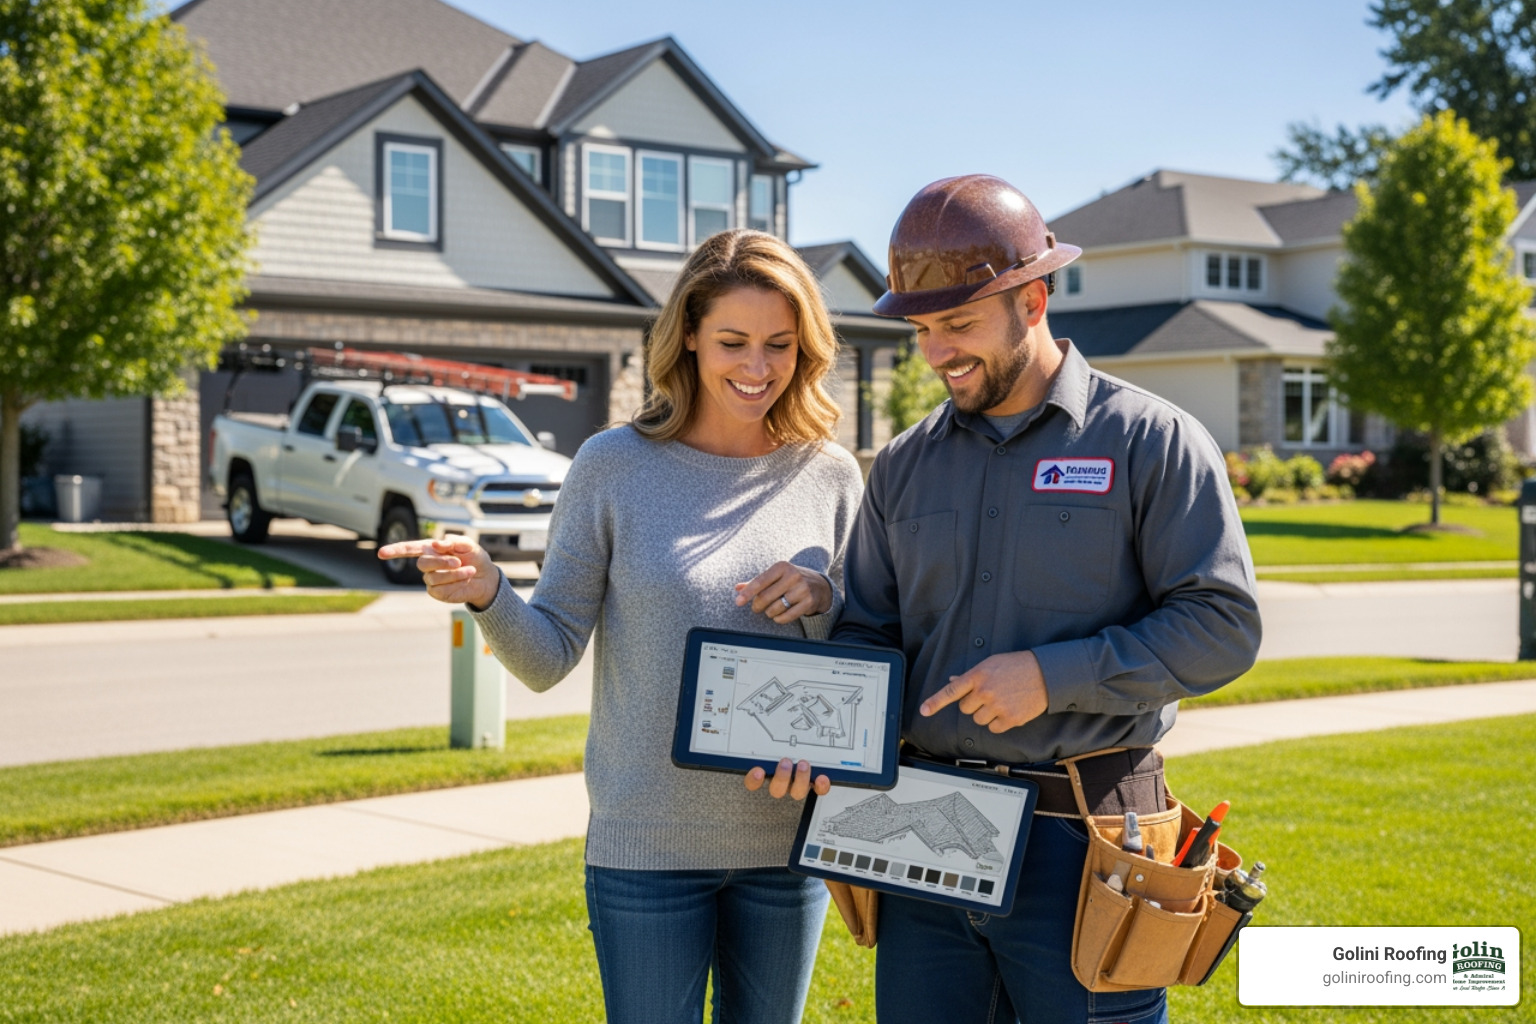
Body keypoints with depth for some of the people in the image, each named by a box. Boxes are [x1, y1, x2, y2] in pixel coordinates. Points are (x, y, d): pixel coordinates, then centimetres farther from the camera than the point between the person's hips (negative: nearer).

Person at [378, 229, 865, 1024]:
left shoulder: (830, 477, 0)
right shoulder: (615, 466, -6)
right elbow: (549, 657, -5)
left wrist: (824, 597, -14)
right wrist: (487, 595, -25)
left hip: (788, 842, 3)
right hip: (647, 846, -2)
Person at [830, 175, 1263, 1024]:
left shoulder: (1150, 442, -4)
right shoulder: (904, 465, 10)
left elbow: (1223, 625, -9)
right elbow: (867, 632, 13)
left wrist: (1054, 675, -18)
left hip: (1081, 847, -4)